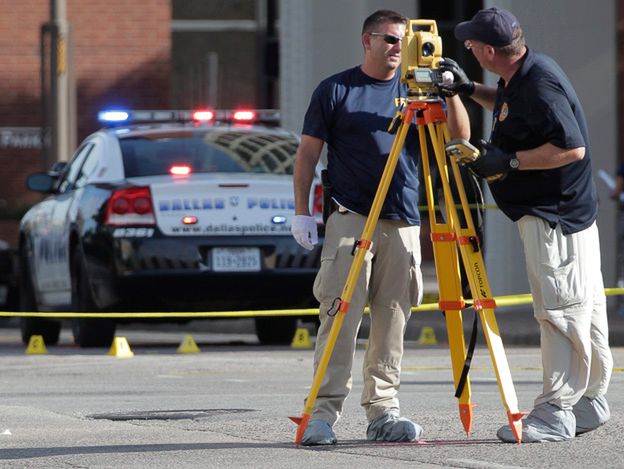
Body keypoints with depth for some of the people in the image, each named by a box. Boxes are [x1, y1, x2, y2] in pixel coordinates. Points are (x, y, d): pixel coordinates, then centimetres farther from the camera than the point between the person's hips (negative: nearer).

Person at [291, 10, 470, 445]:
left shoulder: (415, 90, 13)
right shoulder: (335, 90, 6)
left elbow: (460, 135, 8)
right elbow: (308, 152, 7)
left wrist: (451, 94, -9)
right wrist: (302, 212, 0)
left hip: (403, 222, 4)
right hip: (349, 218, -3)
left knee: (392, 321, 4)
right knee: (341, 316, -10)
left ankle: (383, 412, 9)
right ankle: (323, 413, -11)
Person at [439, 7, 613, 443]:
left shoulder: (540, 84, -22)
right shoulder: (521, 77, 7)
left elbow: (572, 147, -26)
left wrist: (509, 161, -22)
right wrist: (468, 89, 19)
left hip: (556, 216, -10)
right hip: (564, 211, 10)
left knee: (561, 309, -7)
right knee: (583, 307, 13)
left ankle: (556, 413, -6)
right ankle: (590, 400, 20)